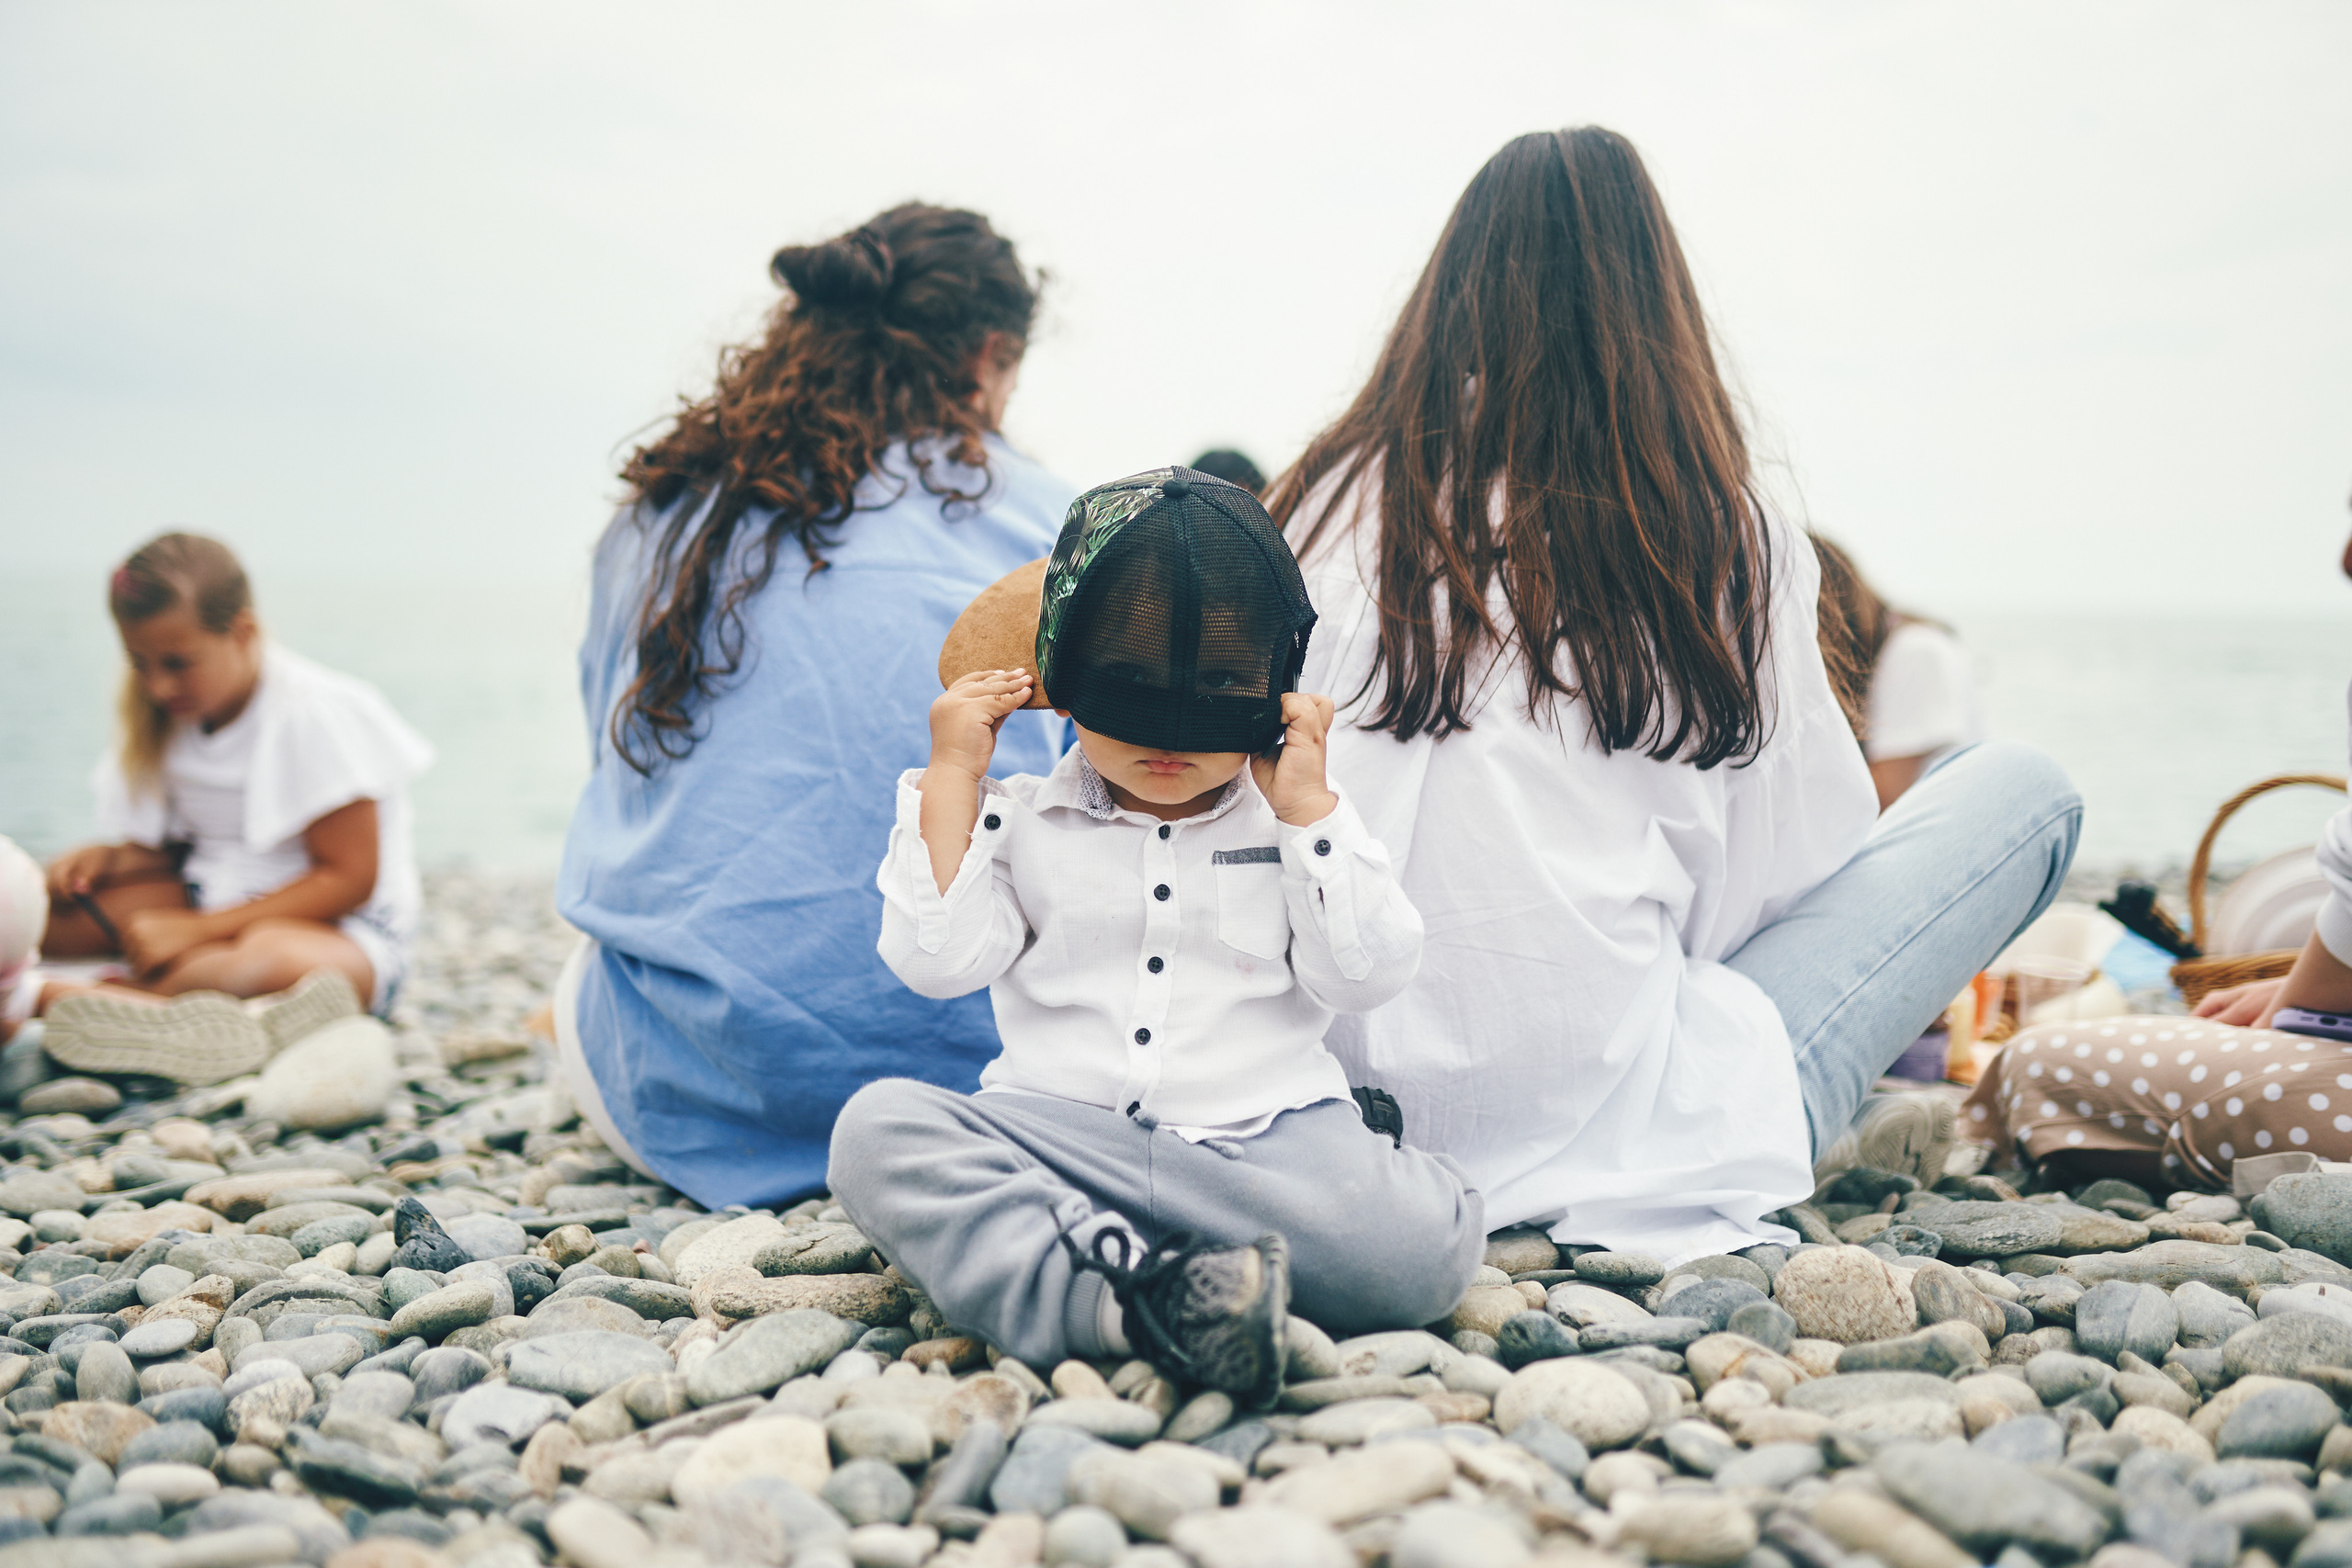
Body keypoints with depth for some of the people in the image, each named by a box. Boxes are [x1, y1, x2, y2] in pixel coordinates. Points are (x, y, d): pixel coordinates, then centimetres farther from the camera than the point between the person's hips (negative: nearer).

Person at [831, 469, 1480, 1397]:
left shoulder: (1297, 825, 13)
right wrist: (950, 778, 2)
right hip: (1051, 1134, 0)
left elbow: (1364, 977, 1)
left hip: (1263, 1137, 0)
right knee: (879, 1129, -27)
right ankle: (1126, 1312, -43)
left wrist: (1307, 805, -2)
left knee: (1426, 1243, -29)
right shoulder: (1019, 822, 12)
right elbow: (936, 962, 0)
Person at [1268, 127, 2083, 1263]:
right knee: (2024, 792, 11)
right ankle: (1812, 1137, 20)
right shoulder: (1721, 539, -8)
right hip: (1620, 1137, -5)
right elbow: (1812, 849, 2)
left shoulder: (1328, 508, 0)